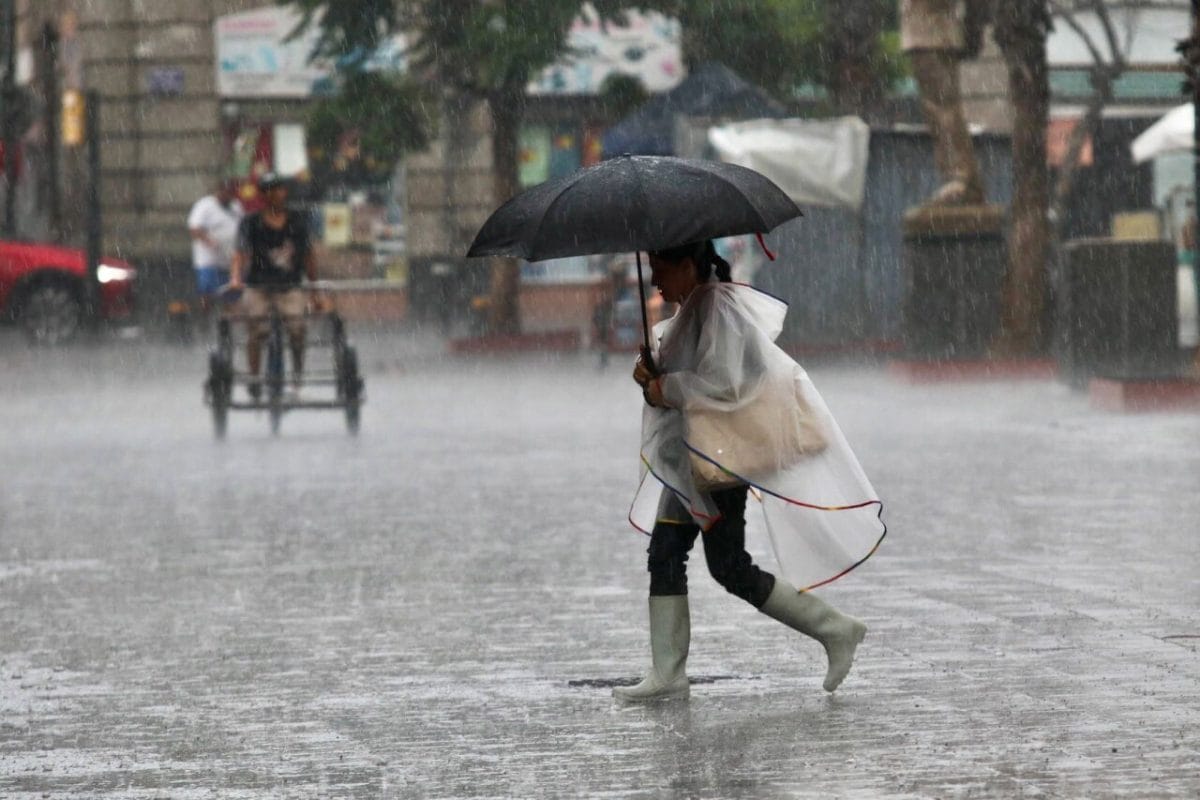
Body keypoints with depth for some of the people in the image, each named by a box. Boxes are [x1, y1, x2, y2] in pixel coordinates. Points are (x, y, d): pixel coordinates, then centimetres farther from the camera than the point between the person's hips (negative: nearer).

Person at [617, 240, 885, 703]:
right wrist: (652, 378, 0)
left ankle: (835, 630, 2)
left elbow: (725, 383, -26)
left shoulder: (717, 307, -17)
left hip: (723, 453, -10)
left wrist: (667, 388, -15)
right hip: (690, 456, 11)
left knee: (731, 568, -7)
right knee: (664, 553, 6)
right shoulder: (691, 311, 14)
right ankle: (667, 675, 8)